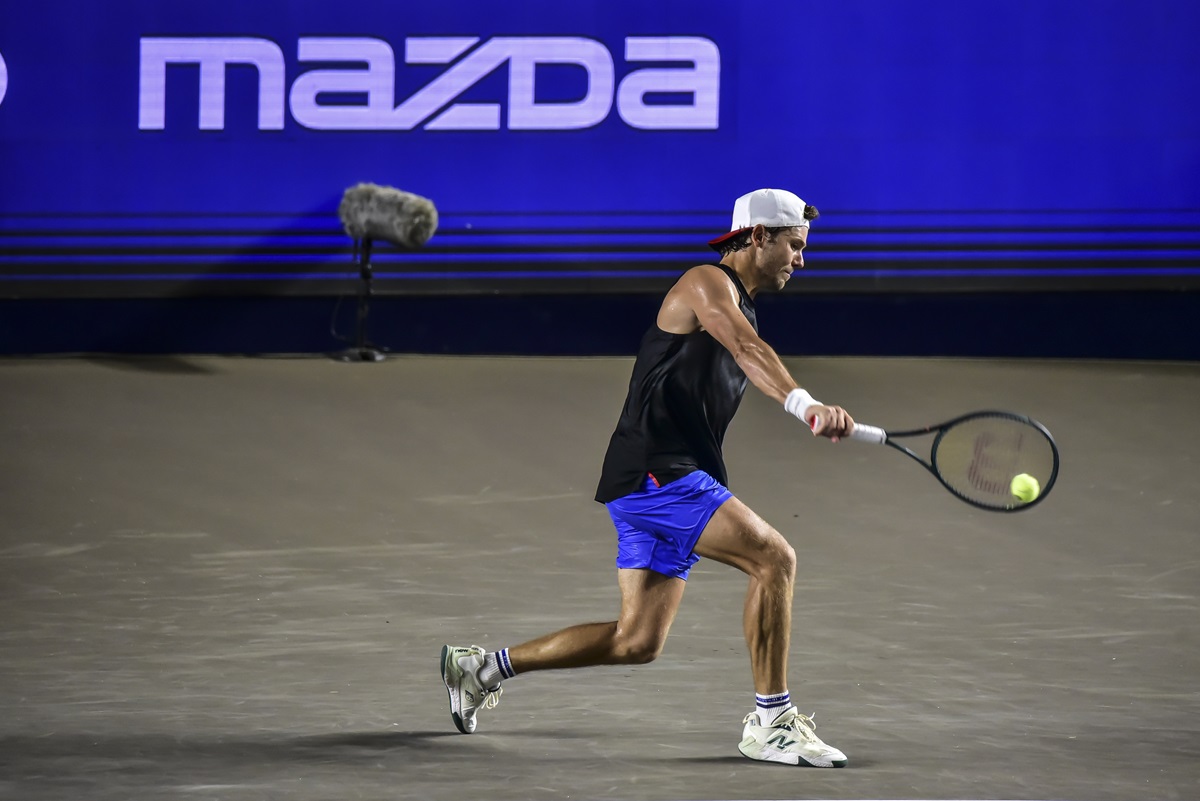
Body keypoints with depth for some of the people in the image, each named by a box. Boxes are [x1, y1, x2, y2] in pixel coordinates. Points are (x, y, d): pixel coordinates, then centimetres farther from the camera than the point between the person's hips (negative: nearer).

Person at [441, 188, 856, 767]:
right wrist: (804, 402, -46)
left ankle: (484, 667, 20)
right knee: (774, 558, -21)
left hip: (677, 480, 10)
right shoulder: (706, 283, -9)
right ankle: (770, 722, -17)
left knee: (637, 642, 8)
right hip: (656, 473, -10)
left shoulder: (740, 306, 23)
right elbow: (747, 348, -29)